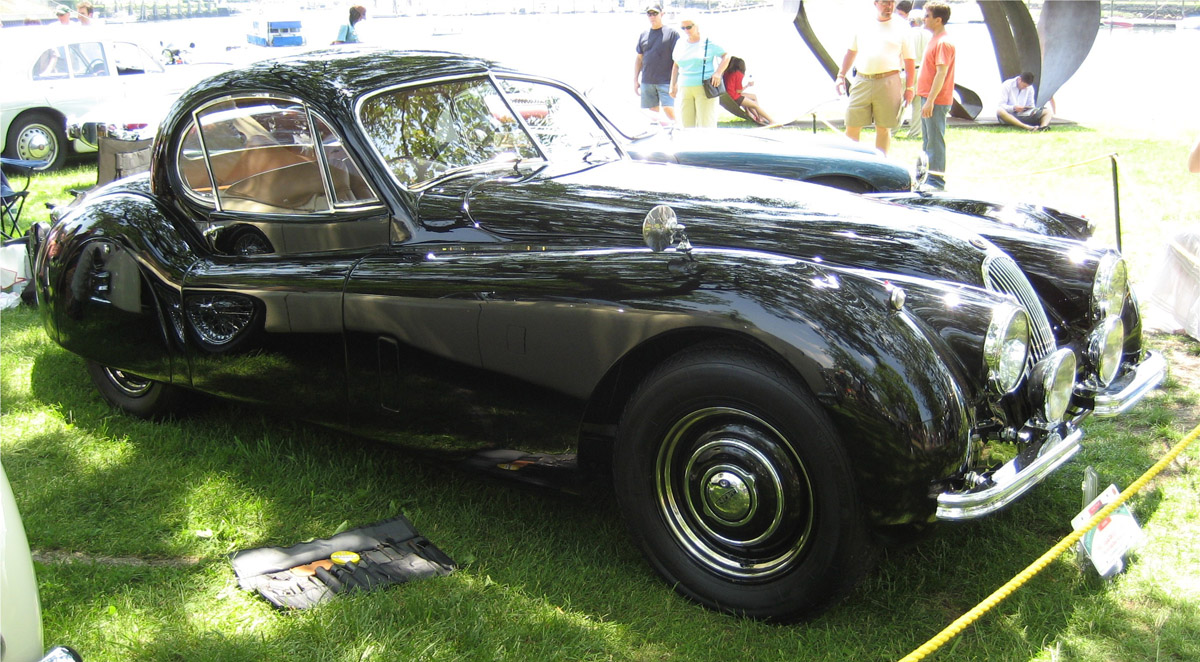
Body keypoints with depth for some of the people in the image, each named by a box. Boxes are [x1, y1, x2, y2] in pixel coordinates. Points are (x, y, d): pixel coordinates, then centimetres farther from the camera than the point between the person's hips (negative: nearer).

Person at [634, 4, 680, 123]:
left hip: (666, 81, -4)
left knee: (669, 110, -12)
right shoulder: (643, 35, 14)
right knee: (652, 114, 6)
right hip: (647, 82, 5)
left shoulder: (672, 33, 0)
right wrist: (635, 80, 13)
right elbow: (639, 58, 19)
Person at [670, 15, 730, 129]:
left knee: (706, 125, -9)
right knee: (687, 126, 1)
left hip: (705, 88, -5)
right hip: (684, 89, 5)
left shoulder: (708, 42, -1)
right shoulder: (680, 44, 14)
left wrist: (718, 73, -9)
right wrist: (673, 85, 19)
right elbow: (676, 65, 23)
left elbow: (726, 56, 4)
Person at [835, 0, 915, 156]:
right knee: (852, 126, 0)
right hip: (862, 82, 2)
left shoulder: (901, 28, 5)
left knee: (883, 128, 4)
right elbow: (851, 52, 21)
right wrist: (841, 76, 14)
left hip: (888, 83, -2)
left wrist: (909, 88, 1)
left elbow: (909, 60, 5)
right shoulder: (863, 26, 11)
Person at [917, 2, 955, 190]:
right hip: (928, 98, 10)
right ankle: (926, 176, 26)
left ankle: (936, 181, -1)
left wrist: (930, 100, -24)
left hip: (936, 101, -10)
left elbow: (941, 73, -22)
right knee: (927, 139, 17)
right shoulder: (935, 39, 15)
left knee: (935, 140, -6)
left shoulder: (943, 42, -17)